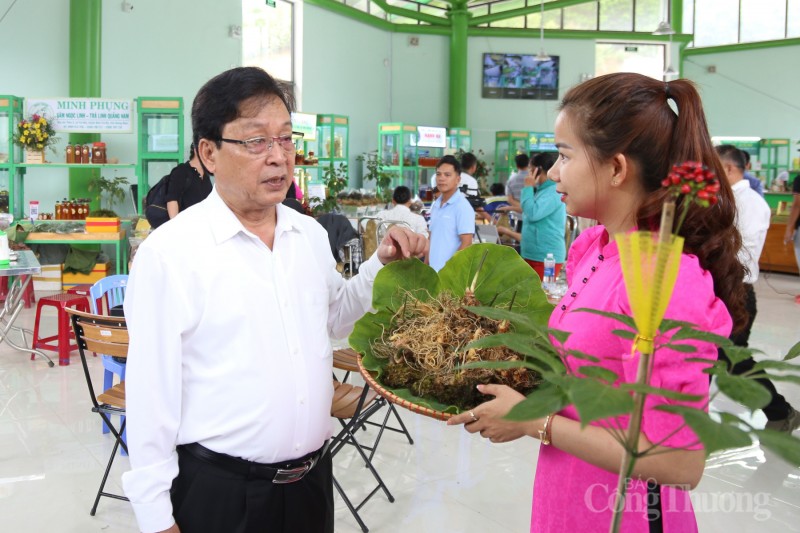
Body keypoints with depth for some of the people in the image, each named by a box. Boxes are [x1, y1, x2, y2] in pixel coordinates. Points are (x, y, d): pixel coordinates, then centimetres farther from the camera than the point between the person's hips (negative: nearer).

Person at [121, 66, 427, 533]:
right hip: (218, 492, -5)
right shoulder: (170, 252, -14)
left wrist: (382, 266, 3)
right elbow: (153, 392, -12)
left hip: (313, 479, 6)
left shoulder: (312, 235, 4)